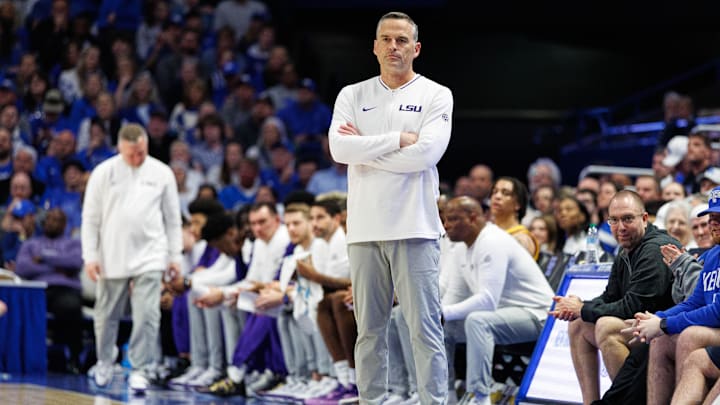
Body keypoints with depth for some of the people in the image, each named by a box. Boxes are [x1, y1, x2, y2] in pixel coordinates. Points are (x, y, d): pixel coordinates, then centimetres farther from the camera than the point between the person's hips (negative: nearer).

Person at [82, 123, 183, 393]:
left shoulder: (162, 173, 2)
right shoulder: (103, 173, -2)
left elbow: (172, 218, 9)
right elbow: (91, 218, 1)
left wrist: (175, 255, 6)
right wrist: (90, 256, -4)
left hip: (150, 257, 0)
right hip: (112, 258, 0)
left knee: (147, 317, -10)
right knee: (107, 317, 10)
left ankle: (140, 370, -4)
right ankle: (104, 363, 32)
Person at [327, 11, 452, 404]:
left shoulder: (436, 95, 3)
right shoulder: (352, 95, 11)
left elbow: (426, 152, -12)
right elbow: (339, 148, -5)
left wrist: (365, 149, -6)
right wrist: (398, 139, -11)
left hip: (415, 227, -3)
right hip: (365, 228, 3)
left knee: (425, 327, -5)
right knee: (369, 329, 8)